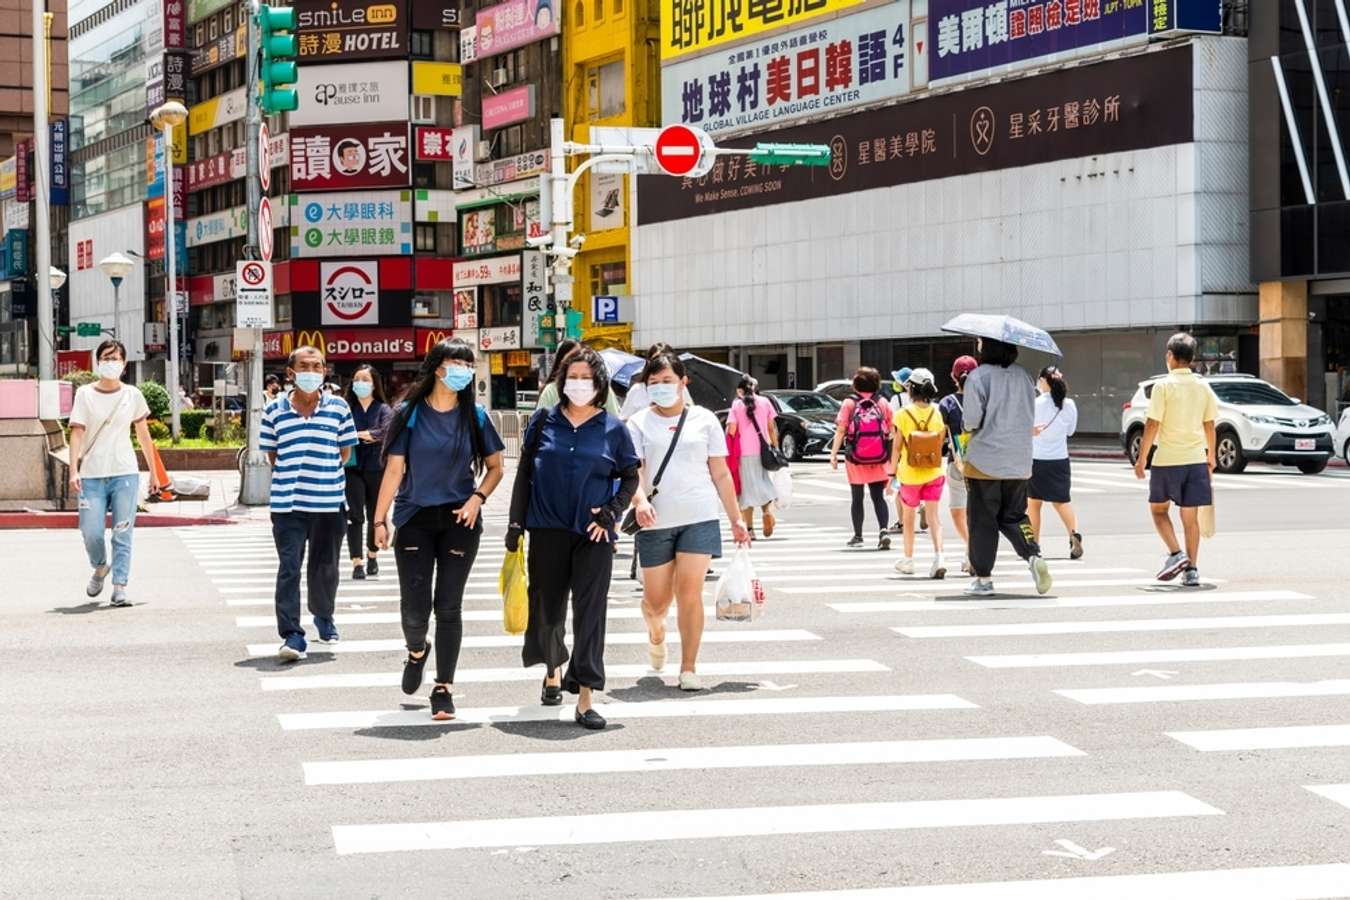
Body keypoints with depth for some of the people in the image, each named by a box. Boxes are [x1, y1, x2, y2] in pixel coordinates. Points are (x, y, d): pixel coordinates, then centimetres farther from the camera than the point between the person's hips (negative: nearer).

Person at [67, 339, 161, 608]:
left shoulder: (133, 395, 8)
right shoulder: (85, 394, 4)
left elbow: (144, 436, 14)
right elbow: (77, 433, -1)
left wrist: (154, 473, 14)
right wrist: (74, 470, -13)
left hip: (125, 474, 0)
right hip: (92, 475, 0)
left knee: (122, 535, -4)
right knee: (91, 533, -4)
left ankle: (120, 587, 0)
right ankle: (100, 568, 26)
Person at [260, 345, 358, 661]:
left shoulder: (339, 407, 2)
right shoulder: (274, 410, 2)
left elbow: (345, 451, 9)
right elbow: (272, 453, 11)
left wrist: (324, 475, 5)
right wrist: (290, 476, 4)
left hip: (329, 503, 1)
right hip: (287, 503, -1)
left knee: (325, 567, 15)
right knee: (289, 568, -9)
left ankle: (323, 616, 39)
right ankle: (292, 635, -11)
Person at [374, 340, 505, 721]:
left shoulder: (474, 416, 3)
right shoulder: (410, 414, -1)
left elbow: (494, 467, 11)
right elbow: (394, 470, 0)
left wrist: (477, 498, -7)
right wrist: (380, 520, -4)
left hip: (459, 521, 1)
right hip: (414, 519, -1)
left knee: (448, 606, 1)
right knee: (414, 606, -3)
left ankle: (444, 689, 10)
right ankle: (417, 651, 32)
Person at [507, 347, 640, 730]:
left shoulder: (613, 428, 3)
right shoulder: (543, 421, 5)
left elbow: (630, 476, 10)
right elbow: (524, 474, 8)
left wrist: (611, 512, -5)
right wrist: (516, 522, 4)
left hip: (593, 533, -1)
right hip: (547, 530, 1)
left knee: (591, 611, -6)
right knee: (547, 609, 10)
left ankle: (585, 697, -6)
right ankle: (553, 670, 38)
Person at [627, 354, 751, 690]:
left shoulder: (704, 420, 8)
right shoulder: (639, 423, 5)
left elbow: (721, 474, 10)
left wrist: (736, 520, 8)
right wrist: (640, 500, -27)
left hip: (699, 518, 0)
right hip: (656, 523, 0)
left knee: (690, 592, -9)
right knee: (656, 600, 6)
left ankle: (688, 668, 0)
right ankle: (656, 631, 42)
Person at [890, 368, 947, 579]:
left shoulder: (904, 414, -11)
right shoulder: (936, 413, -4)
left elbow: (897, 446, -8)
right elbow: (941, 443, 3)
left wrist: (892, 473, 1)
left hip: (910, 474, -2)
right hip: (934, 473, 2)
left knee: (908, 516, 15)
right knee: (933, 516, 4)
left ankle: (908, 560, 24)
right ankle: (939, 557, -14)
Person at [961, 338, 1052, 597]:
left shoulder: (978, 377, -13)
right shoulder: (1022, 376, 6)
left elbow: (971, 420, -16)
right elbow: (1031, 418, 10)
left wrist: (967, 424, 6)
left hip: (985, 461, -5)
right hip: (1019, 461, 5)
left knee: (983, 520, 5)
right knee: (1013, 515, 15)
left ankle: (983, 578, 8)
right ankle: (1033, 556, -8)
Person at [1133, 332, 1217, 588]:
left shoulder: (1164, 386, -10)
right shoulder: (1203, 387, 5)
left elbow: (1152, 425, -11)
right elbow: (1209, 425, 10)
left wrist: (1142, 458, -4)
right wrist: (1211, 456, 22)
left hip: (1167, 460, -4)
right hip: (1196, 459, 4)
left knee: (1158, 509, 12)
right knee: (1190, 517, 8)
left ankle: (1176, 554, -6)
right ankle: (1191, 569, 6)